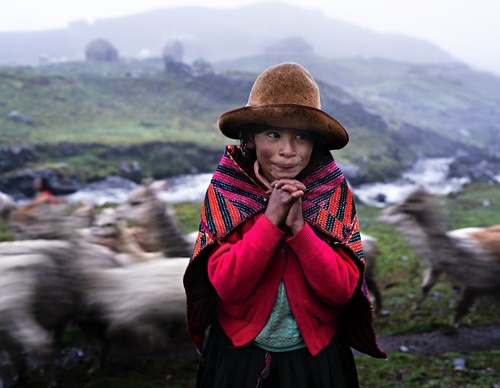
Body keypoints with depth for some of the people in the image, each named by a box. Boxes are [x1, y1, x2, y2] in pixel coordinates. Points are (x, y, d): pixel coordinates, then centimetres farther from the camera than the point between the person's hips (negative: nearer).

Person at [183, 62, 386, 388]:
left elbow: (343, 290, -15)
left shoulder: (334, 190, -9)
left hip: (317, 357, 1)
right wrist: (271, 218, -25)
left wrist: (299, 226, -25)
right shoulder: (225, 189, -10)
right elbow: (225, 285, -18)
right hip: (238, 356, 0)